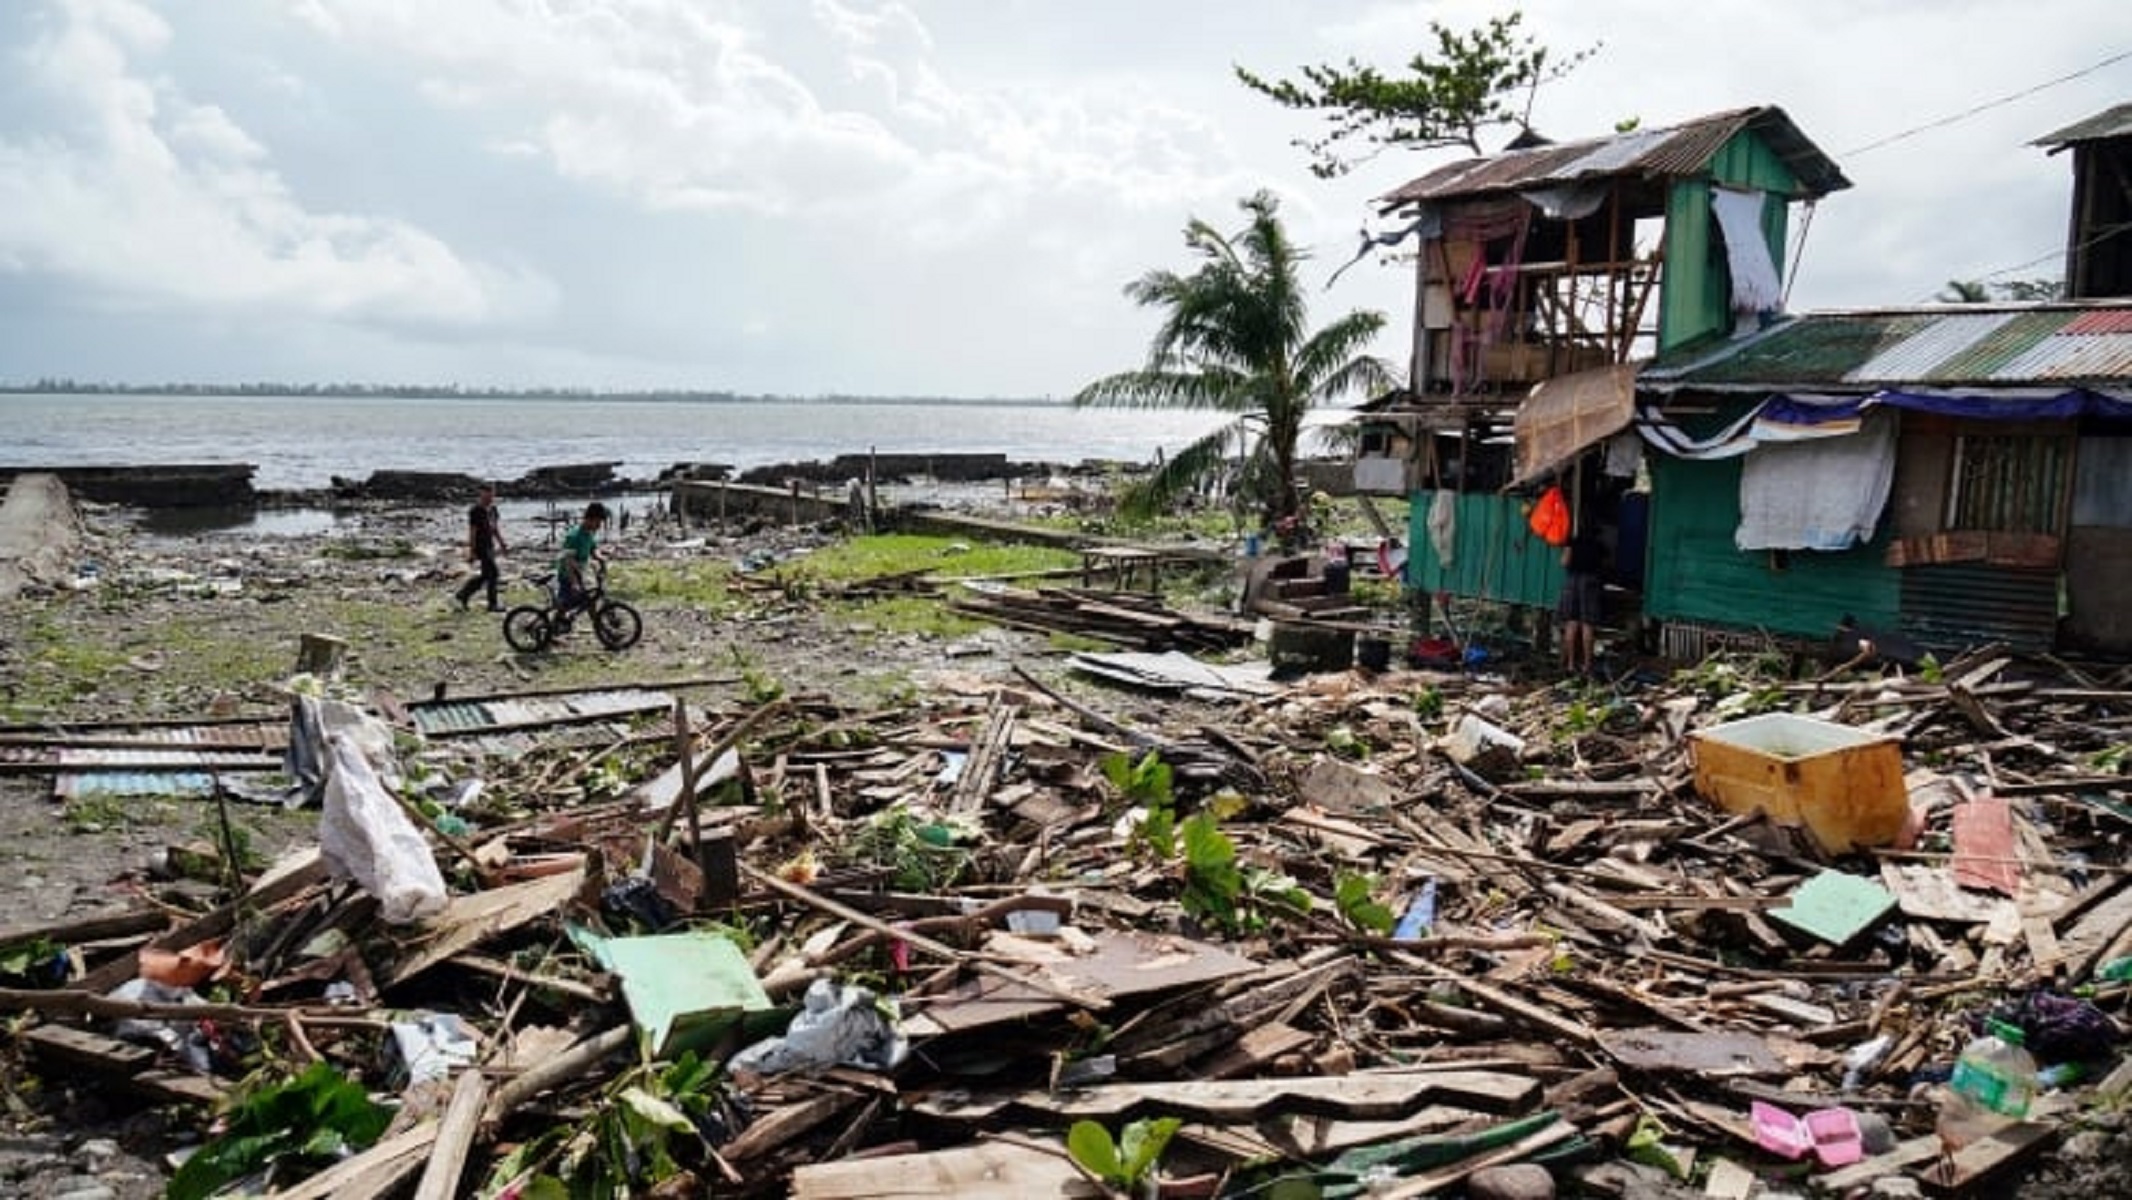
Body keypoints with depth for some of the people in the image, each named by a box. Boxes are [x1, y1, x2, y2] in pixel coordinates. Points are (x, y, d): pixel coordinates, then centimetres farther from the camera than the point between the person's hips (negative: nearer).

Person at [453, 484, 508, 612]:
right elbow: (472, 532, -16)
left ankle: (463, 595, 22)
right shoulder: (475, 511, -15)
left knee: (486, 575, 11)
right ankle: (492, 604, 3)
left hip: (489, 546, 9)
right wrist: (472, 552, -17)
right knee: (493, 574, -7)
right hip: (481, 547, -9)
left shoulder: (492, 509, 10)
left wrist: (502, 544, 17)